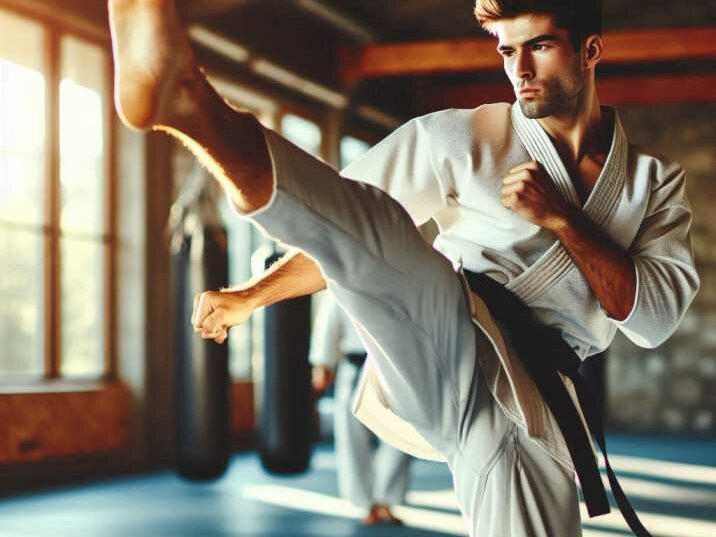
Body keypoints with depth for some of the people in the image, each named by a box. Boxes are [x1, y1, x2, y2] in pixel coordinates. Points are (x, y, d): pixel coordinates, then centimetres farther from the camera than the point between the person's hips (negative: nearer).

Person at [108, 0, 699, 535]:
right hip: (449, 346, -2)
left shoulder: (655, 182, 17)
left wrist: (560, 218, -5)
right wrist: (250, 296, 20)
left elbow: (656, 315, 3)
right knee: (379, 230, -32)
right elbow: (352, 229, 19)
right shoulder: (465, 138, 12)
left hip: (535, 415, 3)